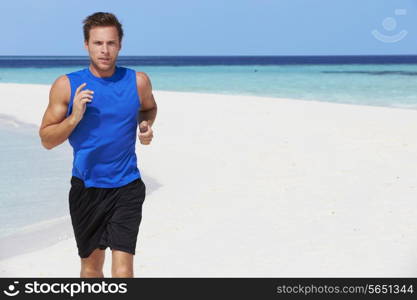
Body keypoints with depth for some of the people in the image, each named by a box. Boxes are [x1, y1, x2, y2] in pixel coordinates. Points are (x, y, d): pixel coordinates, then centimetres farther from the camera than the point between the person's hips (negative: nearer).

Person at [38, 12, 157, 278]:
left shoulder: (138, 81, -2)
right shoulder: (67, 85, -5)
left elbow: (149, 108, 21)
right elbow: (47, 140, -2)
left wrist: (146, 125, -1)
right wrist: (74, 117, -19)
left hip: (126, 187, -1)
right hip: (86, 187, 1)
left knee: (123, 268, -12)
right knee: (91, 265, 15)